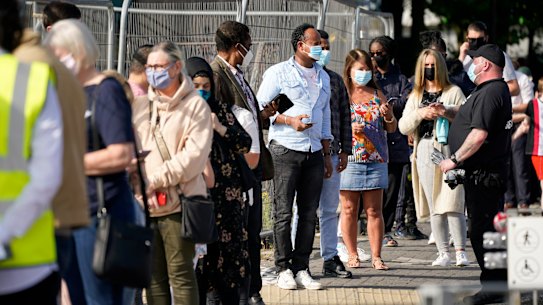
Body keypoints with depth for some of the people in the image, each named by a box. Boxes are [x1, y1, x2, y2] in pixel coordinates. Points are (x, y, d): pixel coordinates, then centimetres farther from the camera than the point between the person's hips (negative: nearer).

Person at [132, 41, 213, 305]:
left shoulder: (195, 105, -2)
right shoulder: (140, 105, 14)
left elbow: (195, 156, -11)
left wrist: (154, 179, -15)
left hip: (177, 201, -5)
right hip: (145, 204, 5)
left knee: (180, 273, -4)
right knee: (153, 275, 9)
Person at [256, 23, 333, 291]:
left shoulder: (323, 77, 17)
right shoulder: (278, 73, -1)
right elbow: (260, 108, -2)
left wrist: (326, 154, 18)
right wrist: (289, 120, -14)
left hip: (314, 153, 5)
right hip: (285, 150, -5)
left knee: (309, 213, 2)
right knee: (284, 212, -4)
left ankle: (301, 269, 6)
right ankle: (284, 269, 0)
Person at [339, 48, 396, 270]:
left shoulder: (377, 95, 13)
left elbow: (392, 128, 16)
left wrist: (388, 116, -5)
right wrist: (349, 129, -16)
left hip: (375, 160, 2)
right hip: (348, 159, -2)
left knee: (374, 210, 1)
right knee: (349, 209, 2)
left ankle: (376, 257, 3)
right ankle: (352, 256, 9)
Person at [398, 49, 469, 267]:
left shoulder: (453, 92, 8)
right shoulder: (416, 96, 19)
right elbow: (403, 126, 11)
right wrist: (420, 114, -6)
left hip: (450, 150, -4)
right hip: (425, 150, 4)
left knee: (452, 204, -13)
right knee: (434, 207, 2)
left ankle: (461, 251, -11)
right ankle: (443, 252, 5)